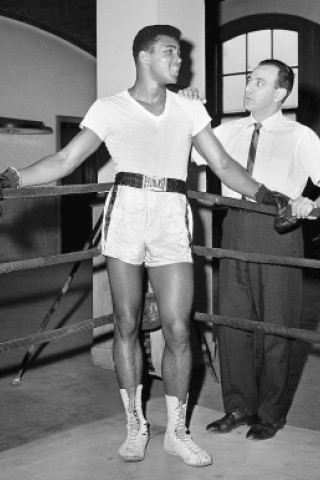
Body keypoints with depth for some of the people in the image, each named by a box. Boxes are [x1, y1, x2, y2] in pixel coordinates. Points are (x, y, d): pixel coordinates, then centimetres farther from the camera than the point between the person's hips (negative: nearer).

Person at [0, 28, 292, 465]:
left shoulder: (190, 110, 16)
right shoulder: (108, 109, 8)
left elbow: (222, 163, 14)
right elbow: (64, 161, 5)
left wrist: (263, 193, 1)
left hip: (171, 220, 1)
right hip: (125, 214, -1)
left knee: (178, 329, -4)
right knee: (127, 325, 4)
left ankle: (177, 431, 13)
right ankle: (136, 425, 20)